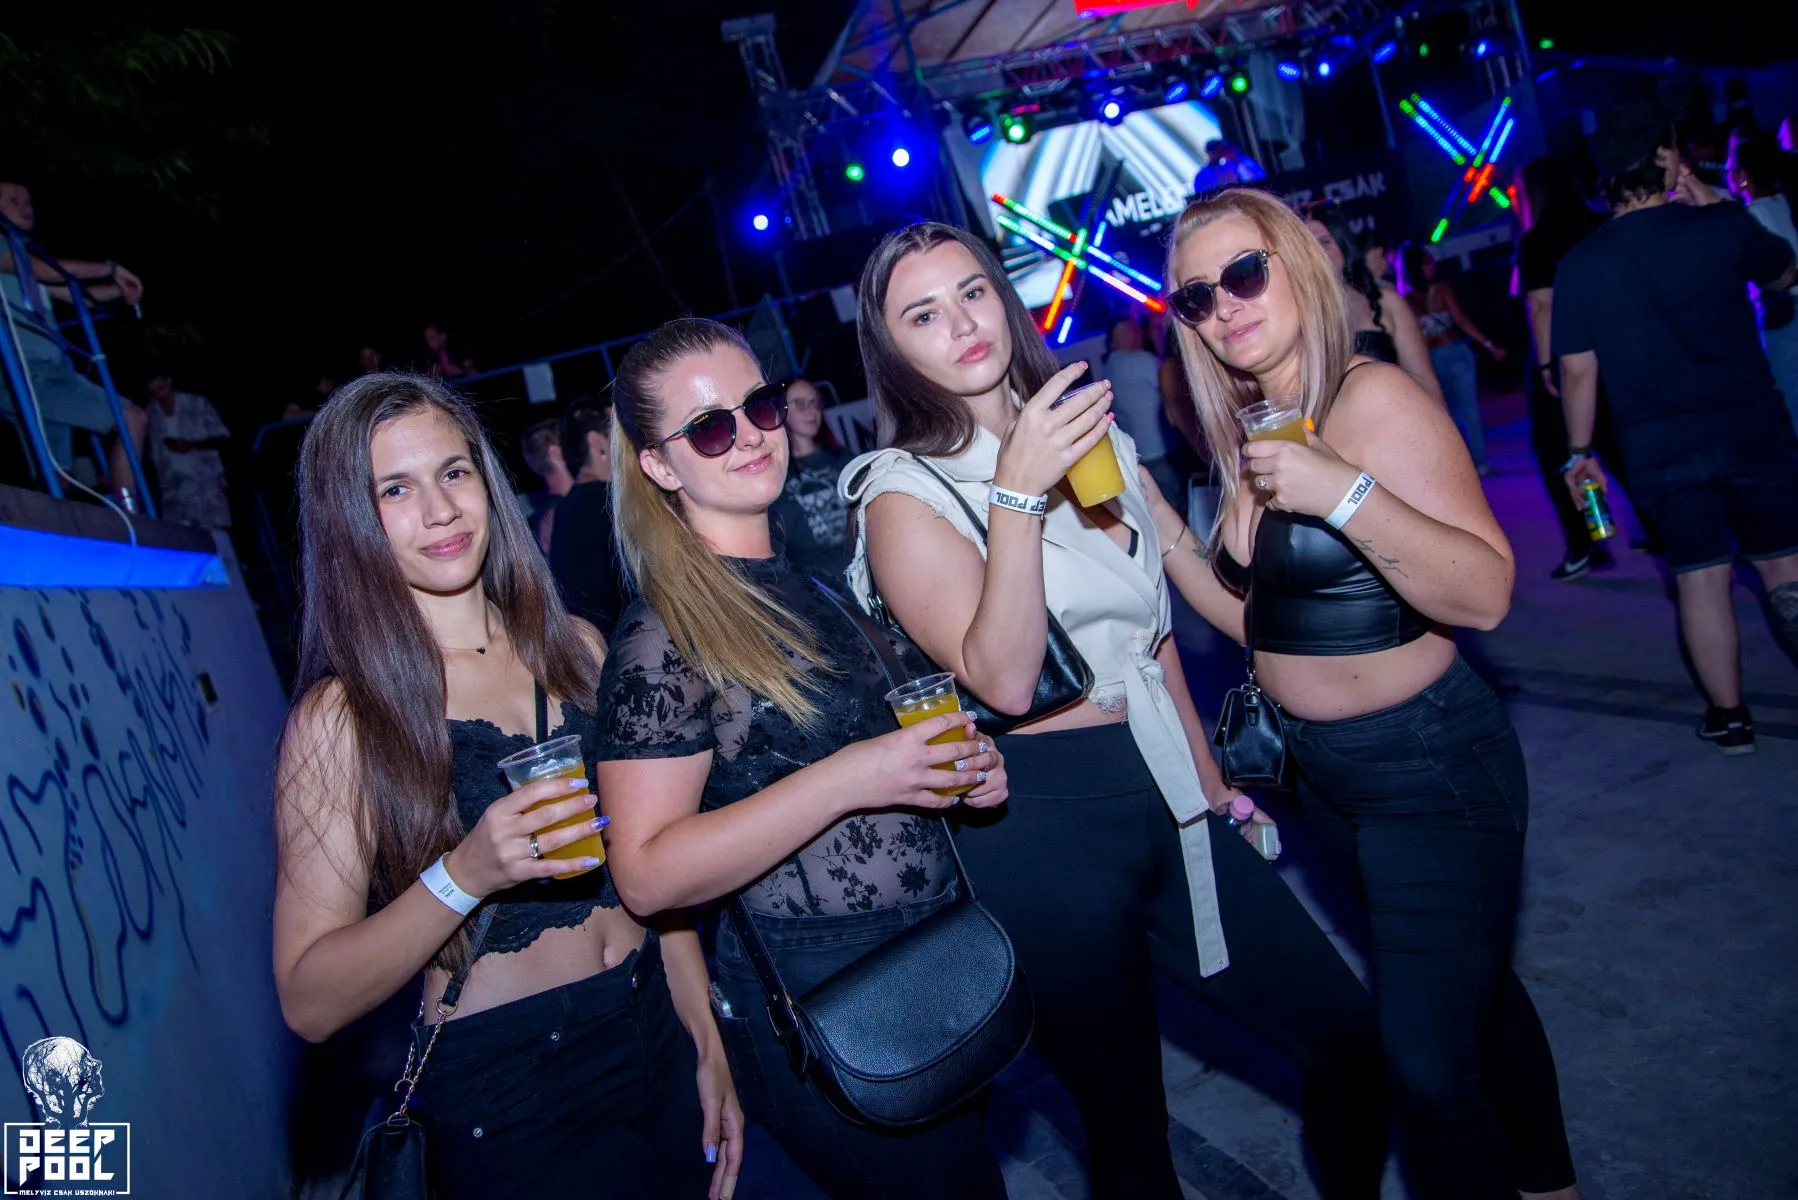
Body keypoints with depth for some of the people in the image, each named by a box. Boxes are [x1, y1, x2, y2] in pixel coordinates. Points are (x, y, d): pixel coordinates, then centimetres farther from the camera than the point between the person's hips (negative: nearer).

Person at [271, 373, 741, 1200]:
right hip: (506, 1097, -4)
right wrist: (465, 876, -27)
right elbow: (309, 1002, -13)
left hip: (659, 1033, 4)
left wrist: (709, 1047, 6)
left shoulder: (575, 648, 1)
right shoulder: (342, 717, -11)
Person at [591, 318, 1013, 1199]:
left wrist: (959, 765, 1)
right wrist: (845, 779, -28)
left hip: (938, 953, 8)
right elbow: (647, 874, -22)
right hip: (819, 1011, -7)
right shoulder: (665, 636, -17)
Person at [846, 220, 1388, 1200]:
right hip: (1041, 831, -6)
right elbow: (1002, 680, -22)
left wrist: (1211, 780, 19)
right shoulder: (903, 495, -10)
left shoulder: (1096, 436, 9)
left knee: (1353, 1042, 13)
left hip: (1166, 796, 6)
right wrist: (1018, 495, -27)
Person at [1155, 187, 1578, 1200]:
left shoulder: (1373, 398, -18)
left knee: (1430, 1060, -5)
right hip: (1324, 772, 8)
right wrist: (1156, 521, -2)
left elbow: (1486, 594, -25)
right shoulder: (1254, 431, 5)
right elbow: (1256, 617, 7)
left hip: (1429, 770, -8)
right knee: (1472, 987, 25)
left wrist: (1345, 494, -34)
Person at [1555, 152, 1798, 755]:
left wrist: (1580, 451, 9)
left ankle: (1728, 716, 17)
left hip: (1657, 450, 1)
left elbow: (1578, 372, -1)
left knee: (1700, 575, 10)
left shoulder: (1578, 265, -3)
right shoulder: (1720, 223, -5)